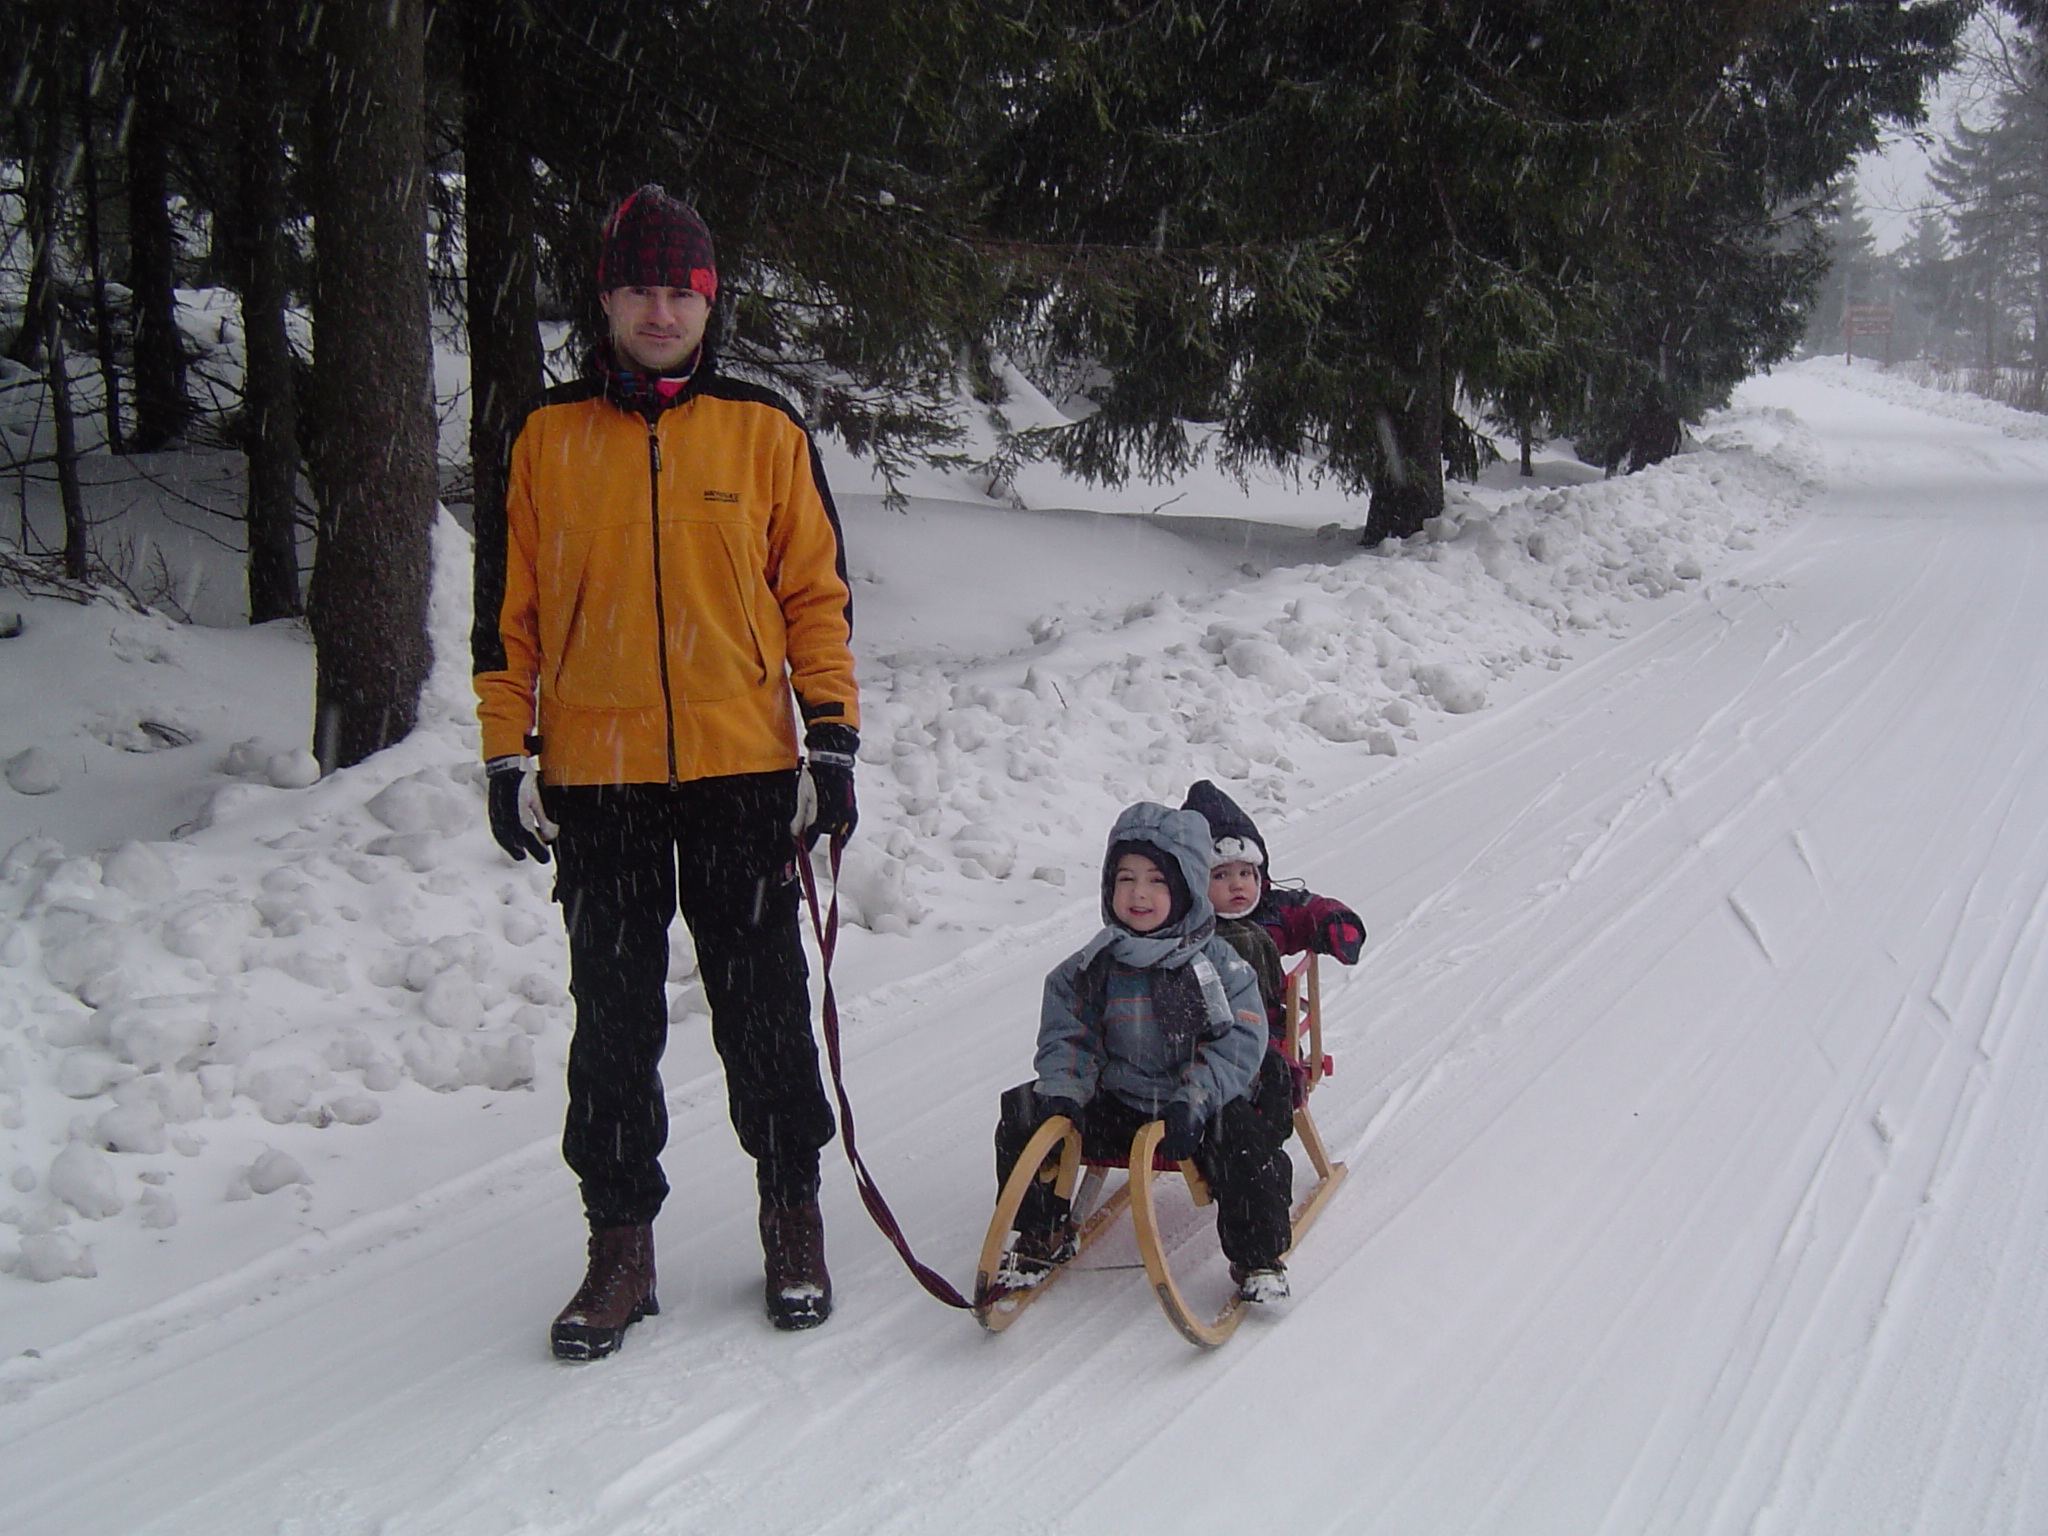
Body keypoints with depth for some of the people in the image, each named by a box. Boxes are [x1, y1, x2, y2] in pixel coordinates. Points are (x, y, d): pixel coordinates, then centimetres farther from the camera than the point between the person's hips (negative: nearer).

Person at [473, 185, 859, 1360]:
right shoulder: (551, 437, 5)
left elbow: (816, 592, 4)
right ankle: (621, 1243, 18)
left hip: (744, 772, -1)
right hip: (596, 783, 1)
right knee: (614, 1025, 7)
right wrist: (508, 755, 2)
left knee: (766, 1014, 8)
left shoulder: (765, 431, 3)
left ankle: (794, 1215, 24)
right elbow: (510, 607, 7)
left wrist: (834, 738, -2)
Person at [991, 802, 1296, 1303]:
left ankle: (1258, 1259, -7)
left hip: (1200, 1109, -3)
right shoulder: (1088, 970, 4)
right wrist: (1063, 1094, -16)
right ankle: (1042, 1238, 6)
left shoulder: (1219, 965, -4)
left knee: (1248, 1145, -31)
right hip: (1116, 1107, 3)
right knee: (1024, 1119, -12)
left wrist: (1193, 1102, -25)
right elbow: (1066, 1039, 5)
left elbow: (1238, 1046, -10)